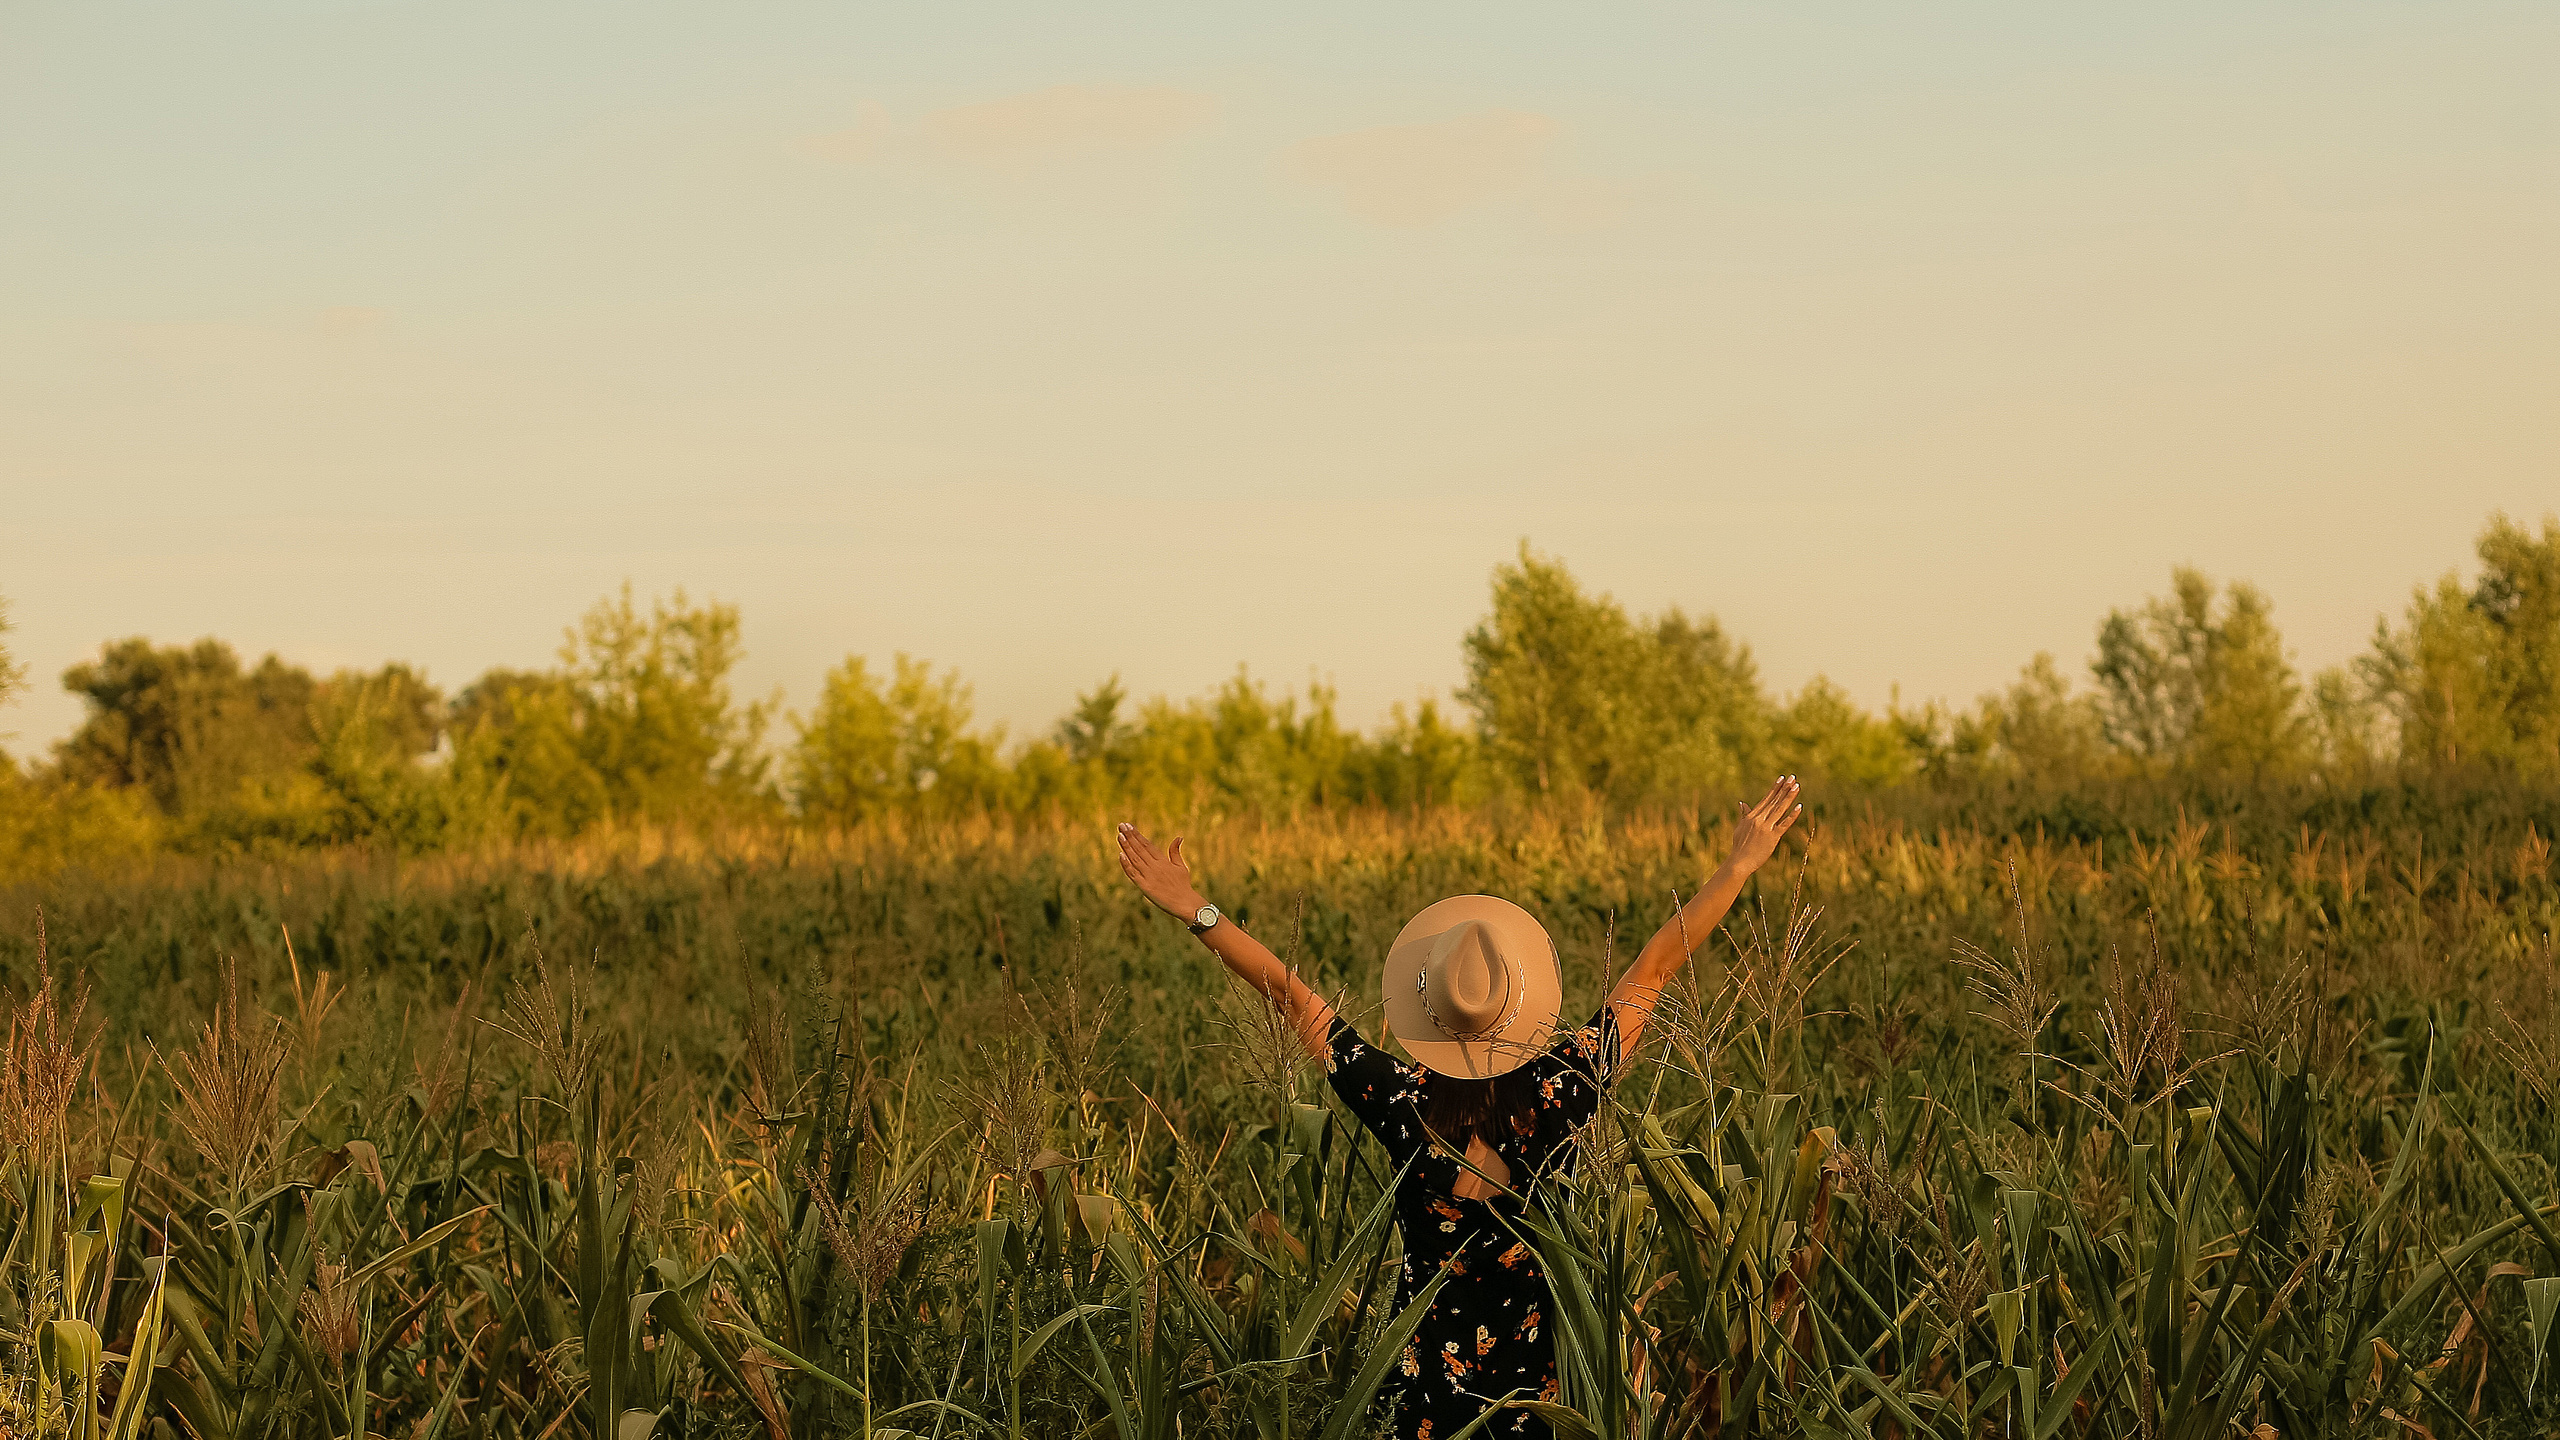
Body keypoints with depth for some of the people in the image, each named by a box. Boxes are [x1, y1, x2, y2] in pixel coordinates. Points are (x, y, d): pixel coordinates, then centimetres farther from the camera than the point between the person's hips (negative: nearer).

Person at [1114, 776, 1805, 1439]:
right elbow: (1654, 969, -10)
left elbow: (1290, 994, -11)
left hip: (1434, 1378, 0)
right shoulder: (1560, 1092, -18)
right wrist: (1741, 863, -1)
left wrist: (1197, 911, -3)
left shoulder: (1403, 1105, -19)